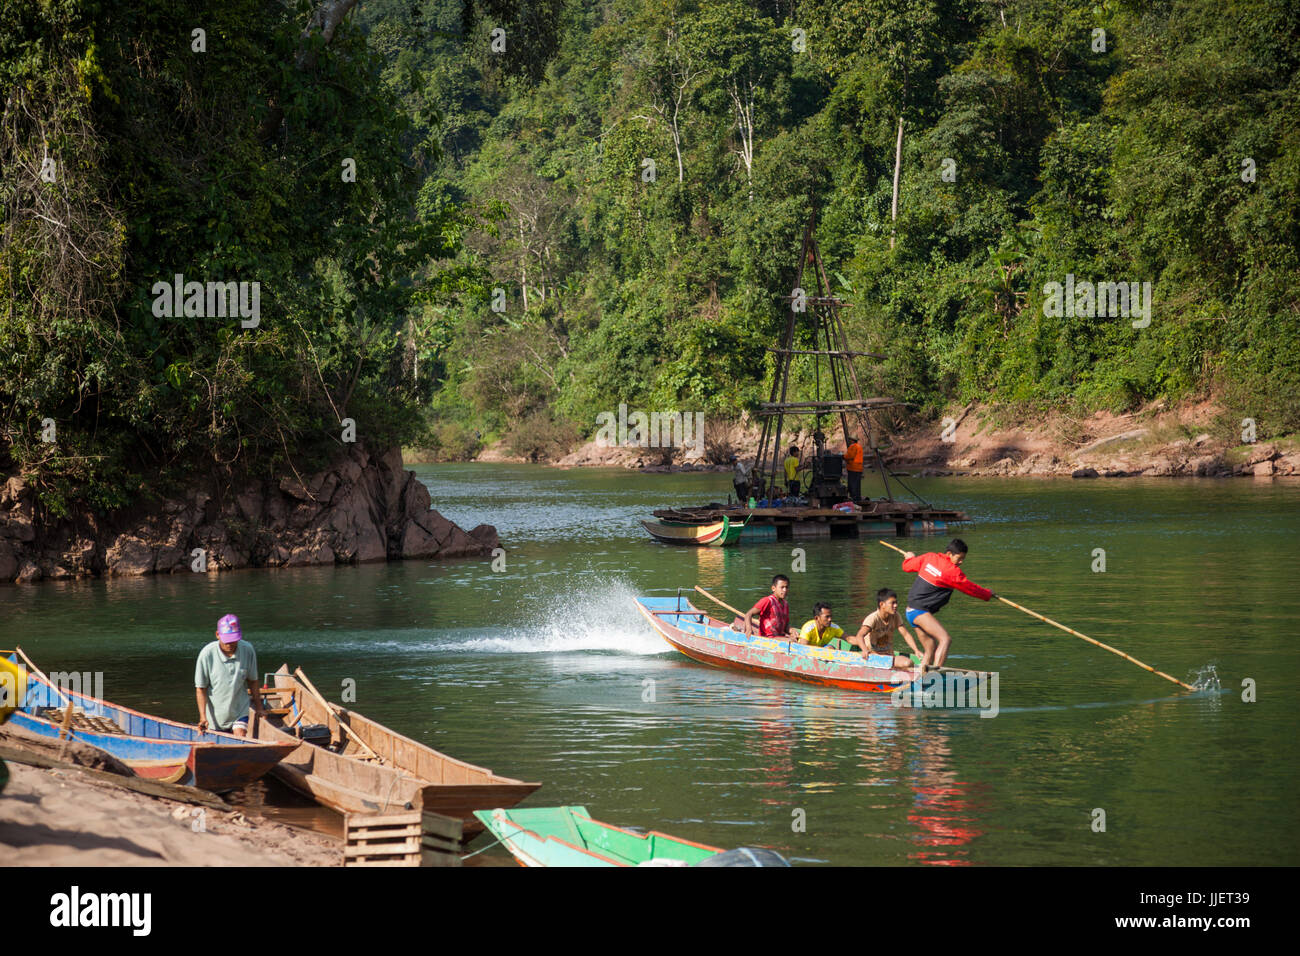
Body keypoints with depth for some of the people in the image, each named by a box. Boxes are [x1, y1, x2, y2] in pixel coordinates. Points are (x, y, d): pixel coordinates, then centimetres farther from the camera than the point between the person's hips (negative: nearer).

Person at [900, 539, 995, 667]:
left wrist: (909, 558, 43)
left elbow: (907, 566, 20)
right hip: (920, 611, -9)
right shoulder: (952, 571, -15)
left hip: (911, 611, 10)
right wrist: (988, 594, 14)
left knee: (931, 649, 11)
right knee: (945, 640, -22)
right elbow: (971, 588, -3)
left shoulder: (930, 557, 6)